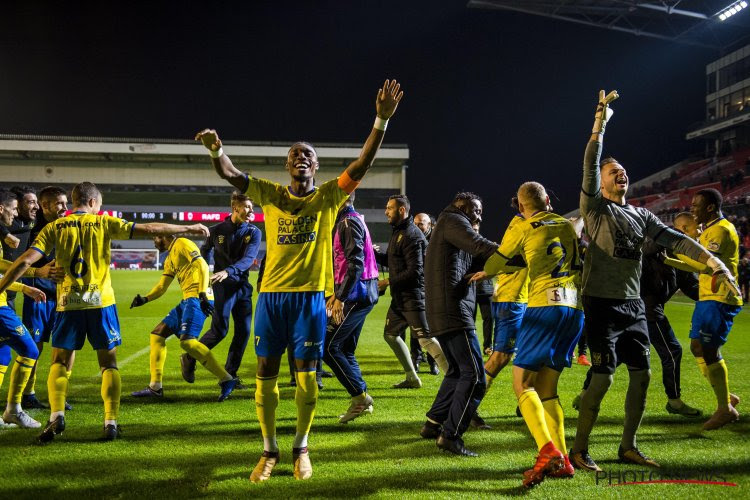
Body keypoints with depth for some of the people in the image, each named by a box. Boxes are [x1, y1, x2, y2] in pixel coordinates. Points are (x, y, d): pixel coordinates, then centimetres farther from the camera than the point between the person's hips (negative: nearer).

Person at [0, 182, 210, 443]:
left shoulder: (54, 228, 5)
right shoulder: (103, 223, 2)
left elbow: (26, 260, -4)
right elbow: (149, 229, -1)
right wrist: (188, 228, 6)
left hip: (68, 304, 1)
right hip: (100, 302, -1)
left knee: (60, 363, 12)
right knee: (109, 363, 9)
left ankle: (56, 415, -5)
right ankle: (111, 422, 3)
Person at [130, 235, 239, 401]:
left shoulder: (182, 244, -4)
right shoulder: (169, 259, 25)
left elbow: (202, 266, -14)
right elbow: (162, 286, 25)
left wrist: (202, 294, -23)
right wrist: (145, 299, 7)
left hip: (197, 300, -10)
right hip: (187, 300, 10)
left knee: (187, 341, -24)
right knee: (157, 334, 12)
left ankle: (226, 380, -20)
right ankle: (155, 387, 16)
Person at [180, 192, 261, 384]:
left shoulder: (254, 232, -1)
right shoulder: (218, 230, -1)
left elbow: (249, 258, -16)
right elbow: (205, 250, 18)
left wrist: (228, 271, -31)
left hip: (243, 285, 3)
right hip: (223, 285, -3)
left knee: (243, 331, 2)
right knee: (219, 330, -7)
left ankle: (229, 375, 15)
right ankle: (189, 359, 14)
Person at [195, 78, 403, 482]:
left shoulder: (328, 197, 3)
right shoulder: (270, 195, 7)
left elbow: (362, 164, -9)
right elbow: (230, 174, -4)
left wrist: (382, 120, -20)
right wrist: (216, 149, -25)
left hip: (310, 297, -1)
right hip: (271, 295, 2)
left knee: (306, 374, 4)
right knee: (266, 374, 5)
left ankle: (301, 448, 21)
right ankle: (269, 450, 21)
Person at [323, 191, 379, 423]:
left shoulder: (349, 223, -12)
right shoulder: (350, 221, 19)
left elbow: (355, 264, -22)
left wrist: (340, 297, -23)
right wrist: (337, 293, 22)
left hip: (356, 294, -10)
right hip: (363, 294, 10)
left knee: (327, 346, -8)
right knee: (345, 349, 13)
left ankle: (360, 396, -5)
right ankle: (362, 400, 14)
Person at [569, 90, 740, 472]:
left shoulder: (641, 216, 14)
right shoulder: (595, 208, -2)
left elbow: (675, 240, 5)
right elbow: (589, 166, -16)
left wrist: (714, 263, -6)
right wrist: (600, 122, -20)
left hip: (633, 304, 7)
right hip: (602, 303, -6)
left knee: (642, 374, 6)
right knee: (603, 377, -10)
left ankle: (628, 447, 21)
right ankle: (579, 450, 2)